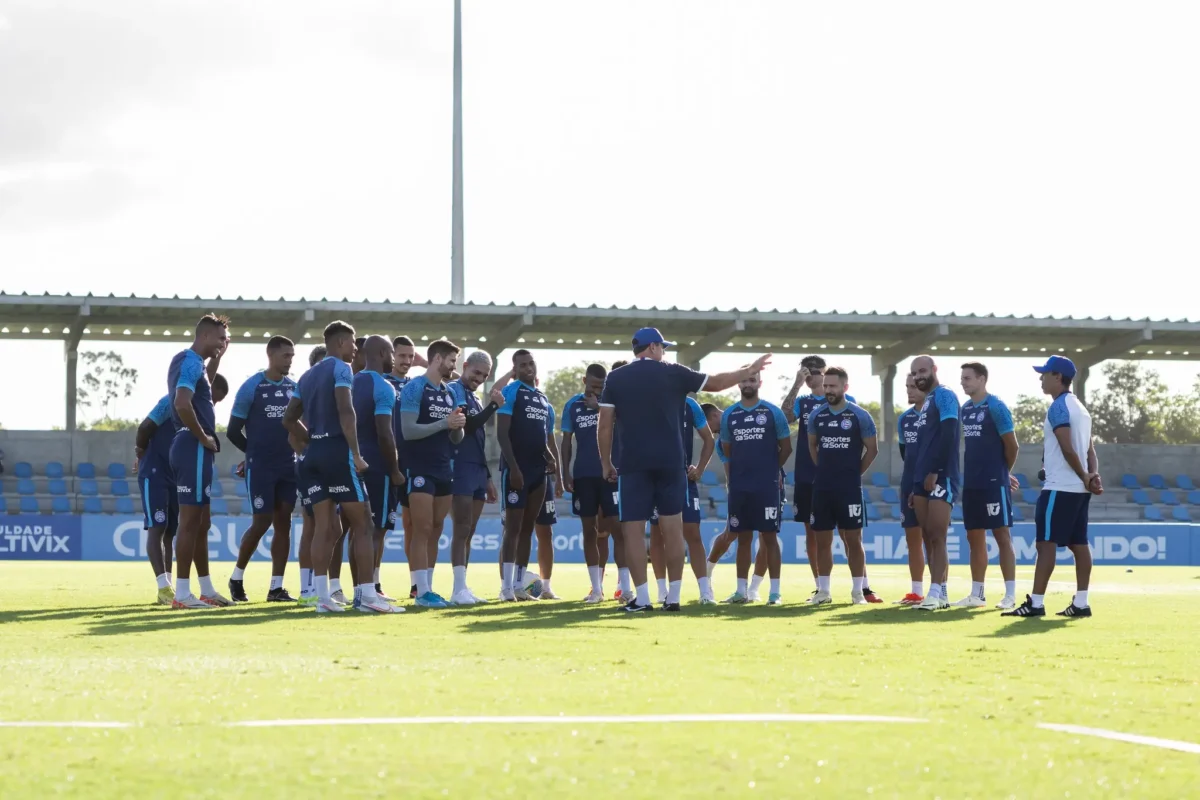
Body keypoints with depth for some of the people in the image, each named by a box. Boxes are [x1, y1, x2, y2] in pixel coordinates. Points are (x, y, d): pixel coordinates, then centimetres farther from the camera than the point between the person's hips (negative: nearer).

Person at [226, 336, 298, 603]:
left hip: (287, 466, 5)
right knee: (262, 523, -6)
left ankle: (276, 587, 6)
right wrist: (257, 452, 8)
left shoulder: (294, 388, 8)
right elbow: (233, 431, -3)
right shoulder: (252, 387, -8)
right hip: (260, 467, -5)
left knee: (283, 523, 2)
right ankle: (237, 577, 13)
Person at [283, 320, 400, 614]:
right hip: (337, 451, -7)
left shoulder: (307, 376, 19)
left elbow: (289, 419, 19)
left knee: (326, 528, 6)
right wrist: (356, 454, -19)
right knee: (362, 525, -3)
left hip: (313, 455, 7)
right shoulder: (340, 369, -5)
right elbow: (346, 411, -18)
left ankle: (323, 597, -1)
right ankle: (366, 595, -7)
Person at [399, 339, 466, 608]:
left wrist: (459, 427, -5)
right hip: (421, 470, -7)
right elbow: (408, 430, -17)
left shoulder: (449, 393, 14)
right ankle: (422, 592, -8)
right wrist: (444, 424, -19)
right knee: (422, 530, -8)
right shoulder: (415, 388, -8)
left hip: (445, 470, 7)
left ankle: (428, 588, 12)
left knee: (435, 531, 8)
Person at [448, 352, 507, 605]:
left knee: (468, 532, 8)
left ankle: (462, 589, 10)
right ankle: (459, 589, -14)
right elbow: (467, 425, -17)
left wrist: (488, 478, 24)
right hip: (460, 468, -9)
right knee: (462, 530, -12)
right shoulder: (454, 391, -5)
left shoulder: (475, 399, 21)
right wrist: (493, 406, -23)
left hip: (477, 470, 9)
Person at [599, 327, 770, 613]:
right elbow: (717, 382, 13)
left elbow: (605, 427, 1)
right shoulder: (673, 373, 3)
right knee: (672, 528, 7)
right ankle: (673, 597, 6)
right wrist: (750, 370, 27)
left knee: (633, 529, 1)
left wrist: (606, 464, 11)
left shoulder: (615, 378, 4)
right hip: (670, 463, 0)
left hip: (632, 464, 0)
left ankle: (642, 598, -5)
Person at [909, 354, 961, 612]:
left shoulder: (944, 396, -5)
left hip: (941, 478, -9)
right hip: (923, 478, 9)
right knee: (928, 538, 6)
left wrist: (935, 471, -20)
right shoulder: (926, 402, 22)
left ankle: (936, 593, -13)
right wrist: (915, 484, 21)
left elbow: (948, 436, -16)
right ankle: (940, 593, 8)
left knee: (937, 538, -11)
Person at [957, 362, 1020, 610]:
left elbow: (1012, 445, -9)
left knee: (1002, 535, -5)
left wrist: (1004, 472, 4)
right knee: (975, 537, 10)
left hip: (994, 483, -8)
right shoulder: (965, 409, 12)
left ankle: (1010, 595, -4)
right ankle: (976, 594, 15)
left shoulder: (996, 407, -11)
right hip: (971, 483, 8)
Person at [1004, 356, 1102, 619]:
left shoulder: (1058, 407, -12)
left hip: (1059, 488, -9)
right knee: (1079, 544, 7)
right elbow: (1089, 449, 13)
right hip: (1080, 489, 9)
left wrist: (1084, 477, -12)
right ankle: (1081, 603, 6)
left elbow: (1067, 448, -20)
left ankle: (1036, 603, -12)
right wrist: (1093, 475, -1)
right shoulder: (1080, 408, 18)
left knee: (1046, 543, -9)